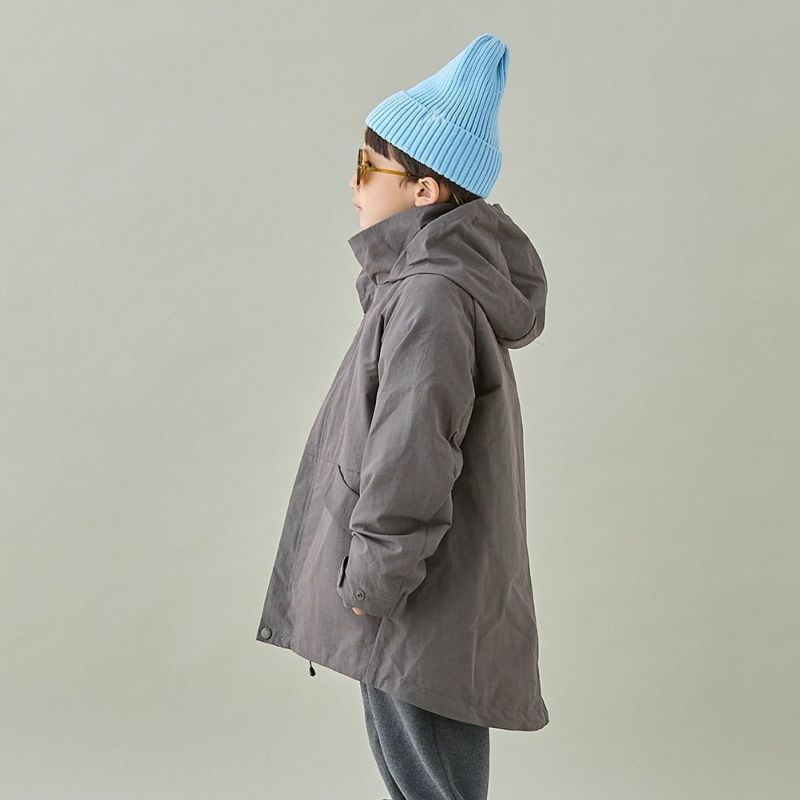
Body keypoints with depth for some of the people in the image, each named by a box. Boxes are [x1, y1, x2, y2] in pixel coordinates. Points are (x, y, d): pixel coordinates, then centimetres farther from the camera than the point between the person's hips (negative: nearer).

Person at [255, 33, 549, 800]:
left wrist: (373, 580, -18)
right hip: (422, 593, 10)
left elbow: (410, 458, -25)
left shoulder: (431, 299, -22)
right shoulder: (436, 279, 11)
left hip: (422, 609, -10)